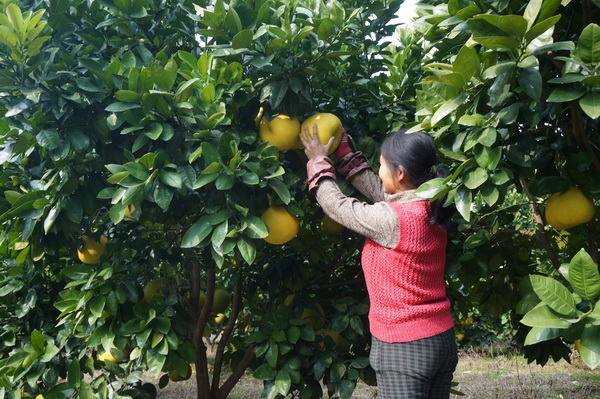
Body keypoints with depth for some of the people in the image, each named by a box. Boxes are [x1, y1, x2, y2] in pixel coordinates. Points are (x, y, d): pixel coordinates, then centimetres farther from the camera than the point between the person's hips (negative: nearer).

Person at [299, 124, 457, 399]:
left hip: (403, 348, -8)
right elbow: (378, 191, 12)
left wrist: (319, 161, 8)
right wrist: (343, 151, 19)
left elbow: (337, 206, -7)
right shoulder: (431, 211, 0)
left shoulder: (391, 220, -22)